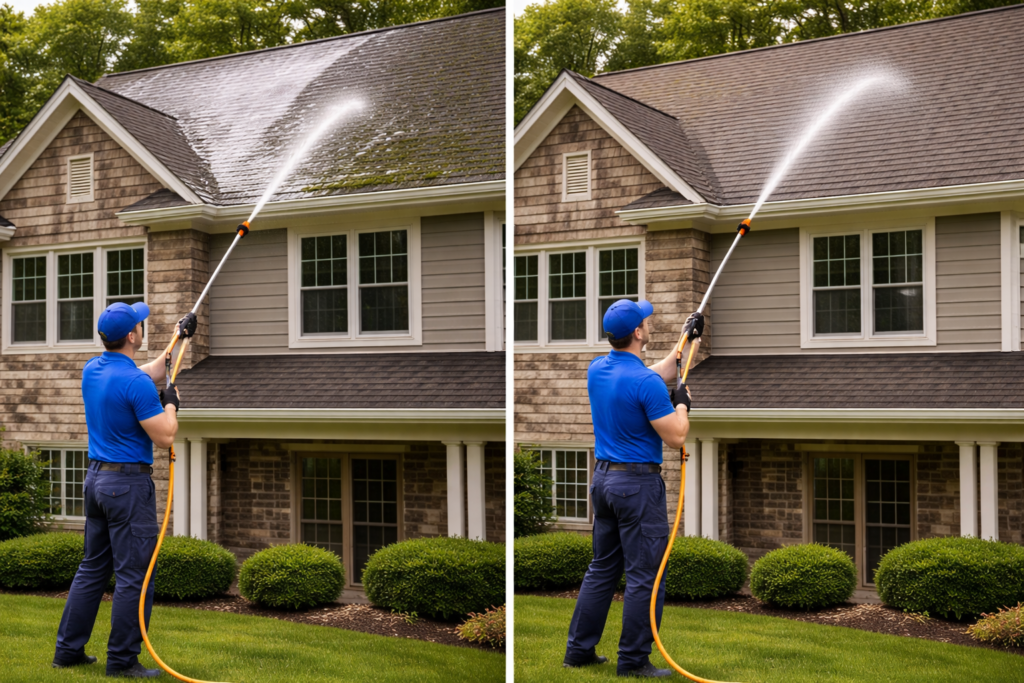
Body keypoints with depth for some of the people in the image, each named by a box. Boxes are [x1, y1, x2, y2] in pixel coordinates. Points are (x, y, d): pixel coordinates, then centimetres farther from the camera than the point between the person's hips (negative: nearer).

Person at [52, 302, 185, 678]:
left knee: (92, 568, 16)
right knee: (134, 575, -2)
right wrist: (171, 403, -1)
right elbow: (164, 438, -17)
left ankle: (68, 650, 21)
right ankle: (122, 660, 2)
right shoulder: (136, 384, -19)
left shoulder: (92, 369, 7)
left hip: (96, 478, 9)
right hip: (129, 482, -9)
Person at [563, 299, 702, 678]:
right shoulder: (645, 384, -21)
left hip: (603, 478, 9)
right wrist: (682, 403, 1)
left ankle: (579, 649, 21)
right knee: (645, 576, 0)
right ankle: (633, 661, 6)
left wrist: (687, 341, 22)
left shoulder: (597, 369, 5)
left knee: (602, 568, 17)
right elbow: (675, 437, -17)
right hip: (638, 485, -8)